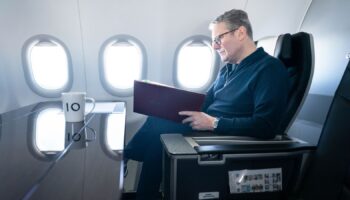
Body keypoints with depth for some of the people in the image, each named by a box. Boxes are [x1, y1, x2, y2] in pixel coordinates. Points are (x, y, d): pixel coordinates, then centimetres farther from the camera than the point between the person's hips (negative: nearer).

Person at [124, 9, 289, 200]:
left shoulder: (270, 69, -12)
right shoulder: (228, 68, 17)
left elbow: (265, 127, -23)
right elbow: (206, 102, 17)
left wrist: (212, 123, -23)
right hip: (206, 128, 8)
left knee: (157, 131, -18)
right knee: (156, 120, -10)